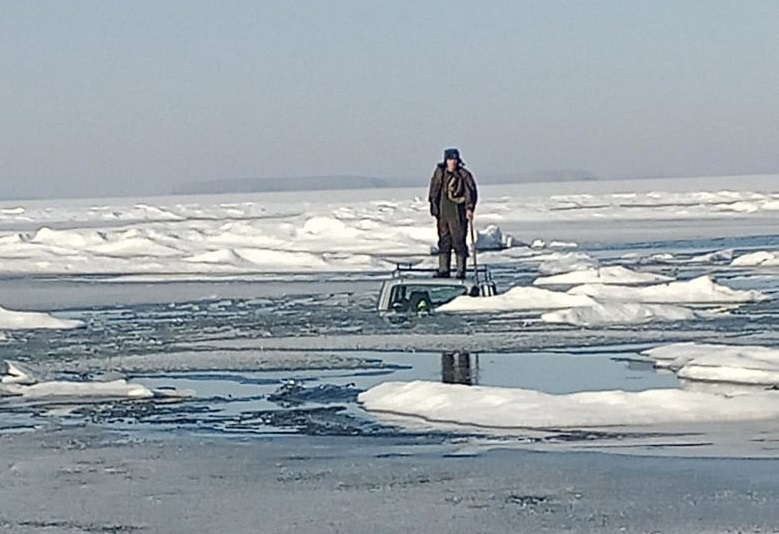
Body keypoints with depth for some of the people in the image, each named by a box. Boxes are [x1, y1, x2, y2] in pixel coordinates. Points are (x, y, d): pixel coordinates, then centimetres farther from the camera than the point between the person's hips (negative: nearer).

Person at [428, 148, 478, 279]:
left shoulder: (464, 175, -7)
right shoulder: (440, 172, 6)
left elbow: (471, 192, -6)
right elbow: (434, 190, 15)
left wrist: (469, 209, -15)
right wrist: (434, 207, 12)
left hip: (458, 213, -5)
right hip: (443, 212, 5)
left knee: (459, 241, -4)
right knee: (444, 241, 8)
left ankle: (461, 270, 2)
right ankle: (443, 269, 14)